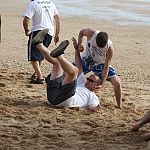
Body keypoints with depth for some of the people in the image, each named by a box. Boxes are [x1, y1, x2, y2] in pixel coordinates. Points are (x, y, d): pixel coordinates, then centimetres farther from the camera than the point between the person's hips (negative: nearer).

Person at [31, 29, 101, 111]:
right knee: (57, 62, 14)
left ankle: (58, 54, -40)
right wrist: (77, 50, 29)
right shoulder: (82, 83, 38)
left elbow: (93, 108, -3)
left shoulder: (93, 97, 19)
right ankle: (38, 43, 1)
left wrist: (95, 107, -28)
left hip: (64, 100, -7)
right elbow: (80, 67, 33)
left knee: (73, 70, -20)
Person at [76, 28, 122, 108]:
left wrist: (102, 84, -34)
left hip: (100, 64, -2)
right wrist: (79, 45, -18)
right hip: (86, 60, 2)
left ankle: (119, 107, 0)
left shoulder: (109, 47, -33)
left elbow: (106, 68, -28)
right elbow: (81, 32, -4)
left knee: (117, 82, -17)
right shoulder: (91, 33, -31)